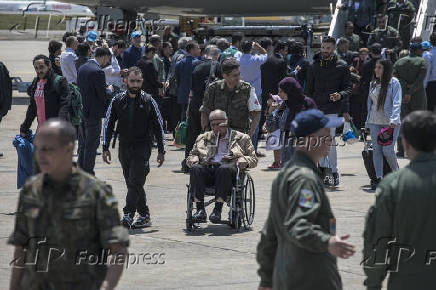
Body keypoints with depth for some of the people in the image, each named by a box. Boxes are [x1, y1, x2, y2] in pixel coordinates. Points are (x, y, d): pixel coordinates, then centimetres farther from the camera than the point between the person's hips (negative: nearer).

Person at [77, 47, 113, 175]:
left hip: (82, 111, 8)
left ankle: (80, 170, 23)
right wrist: (110, 91, 3)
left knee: (83, 143, 17)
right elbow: (104, 96, -18)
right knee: (92, 144, -1)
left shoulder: (82, 68, 7)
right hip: (94, 114, -8)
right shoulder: (98, 72, -20)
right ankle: (88, 174, 3)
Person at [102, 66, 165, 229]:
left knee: (135, 182, -15)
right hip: (124, 147, 4)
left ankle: (128, 214, -19)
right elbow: (108, 125, 10)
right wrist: (105, 148, 3)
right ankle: (144, 215, 15)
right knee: (132, 183, 7)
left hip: (142, 147, -4)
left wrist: (161, 151, 3)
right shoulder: (117, 101, 5)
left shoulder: (148, 101, 0)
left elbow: (158, 127, 5)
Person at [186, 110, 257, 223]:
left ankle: (218, 209, -42)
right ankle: (200, 209, -38)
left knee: (225, 169, -39)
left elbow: (253, 159, 18)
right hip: (208, 169, 3)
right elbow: (192, 155, 31)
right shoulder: (203, 138, 29)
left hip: (228, 168, -3)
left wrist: (244, 161, -5)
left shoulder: (241, 138, 21)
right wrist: (193, 160, 6)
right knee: (196, 168, -32)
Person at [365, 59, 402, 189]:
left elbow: (396, 103, -11)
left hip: (390, 123, -5)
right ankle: (378, 178, 2)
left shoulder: (394, 83, -4)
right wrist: (368, 122, 16)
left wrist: (393, 120, -23)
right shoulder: (373, 84, 13)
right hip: (375, 122, 5)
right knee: (376, 149, -1)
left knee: (388, 150, -8)